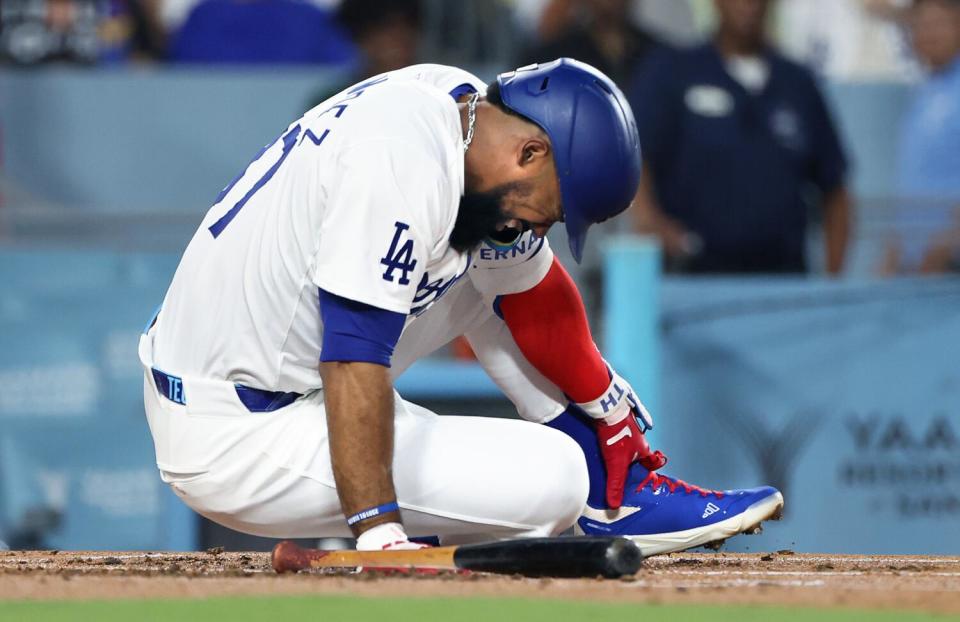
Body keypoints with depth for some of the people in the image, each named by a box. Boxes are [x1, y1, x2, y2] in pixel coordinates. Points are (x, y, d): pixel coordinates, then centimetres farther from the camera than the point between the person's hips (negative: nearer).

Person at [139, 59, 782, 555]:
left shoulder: (461, 104, 4)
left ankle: (618, 494, 20)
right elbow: (356, 360, -32)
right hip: (233, 442, -10)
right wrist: (381, 539, -37)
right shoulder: (407, 162, -25)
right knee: (549, 476, -17)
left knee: (503, 266, 17)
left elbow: (534, 283, 18)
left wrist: (612, 413, 26)